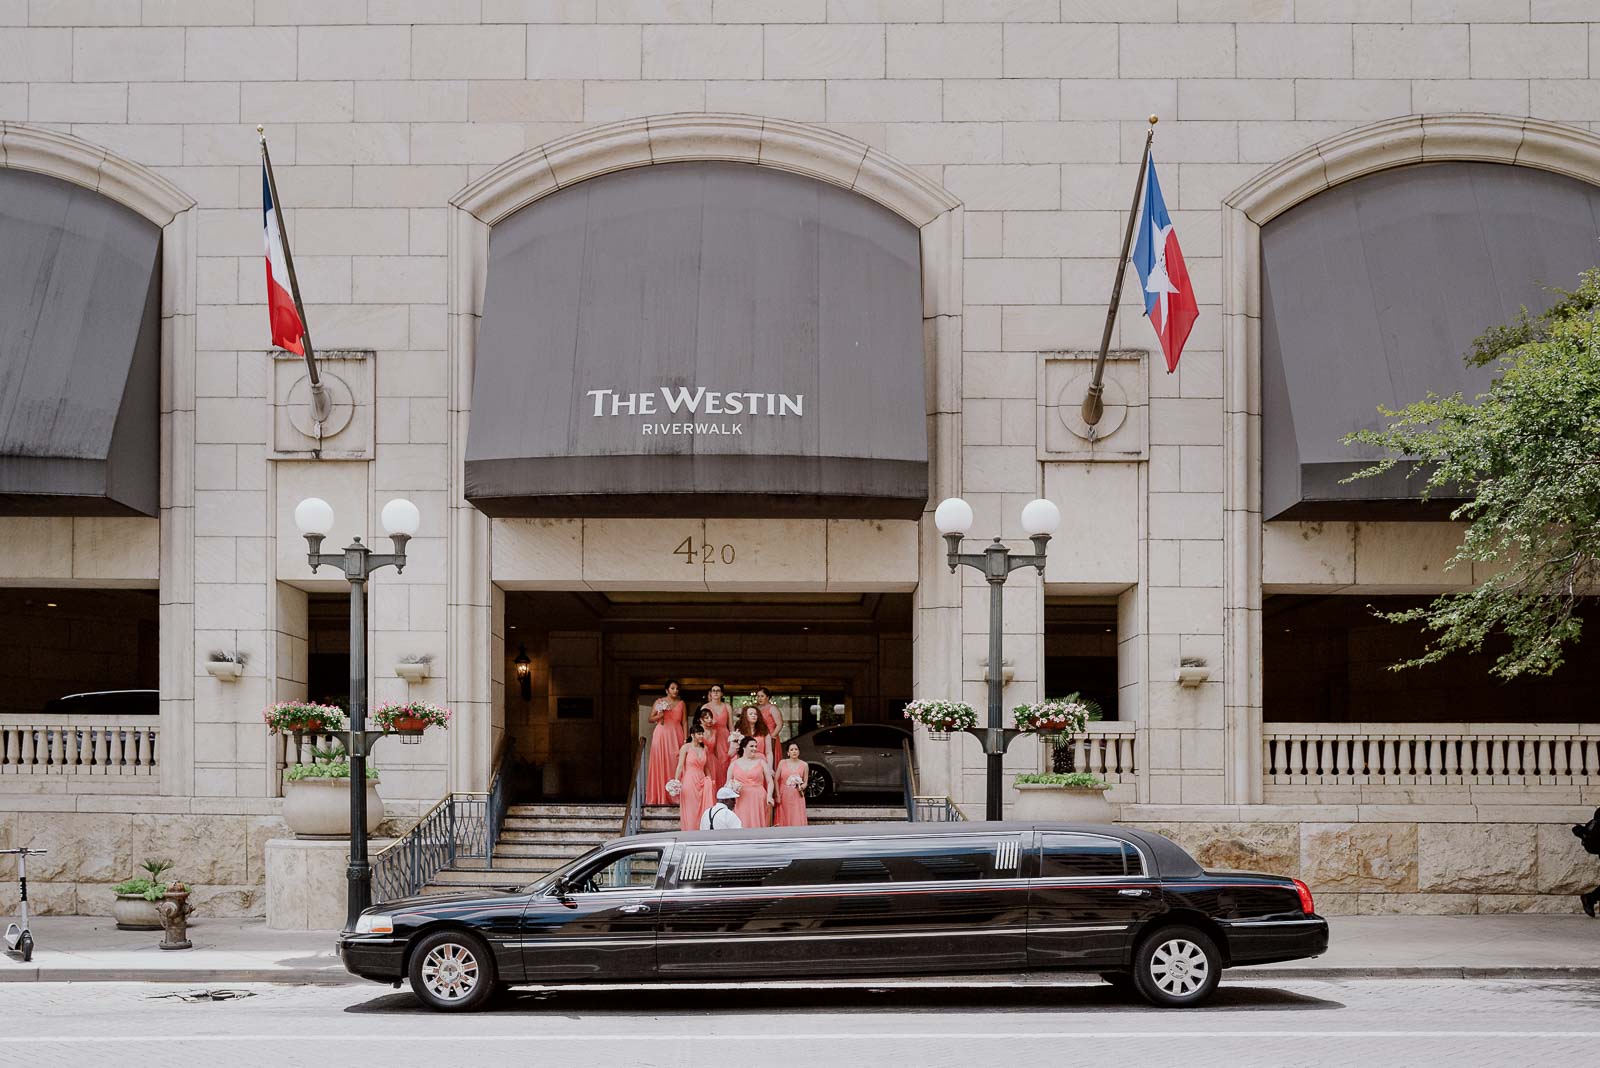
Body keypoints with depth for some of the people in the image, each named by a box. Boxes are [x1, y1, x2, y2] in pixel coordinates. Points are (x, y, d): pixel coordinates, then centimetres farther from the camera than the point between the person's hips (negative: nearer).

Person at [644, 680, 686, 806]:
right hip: (661, 735, -1)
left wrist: (685, 739, -1)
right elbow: (650, 719, 9)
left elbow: (684, 722, 6)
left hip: (676, 736, 1)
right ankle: (660, 796, -1)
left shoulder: (681, 704, 9)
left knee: (674, 763, -4)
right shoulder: (659, 702, 6)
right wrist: (659, 716, -12)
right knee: (660, 764, -4)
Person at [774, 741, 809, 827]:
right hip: (784, 796, 1)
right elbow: (776, 780, 4)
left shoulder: (804, 765, 3)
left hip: (797, 796, 0)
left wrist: (802, 787, -15)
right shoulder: (782, 763, 4)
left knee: (797, 820, -7)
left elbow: (805, 781, 8)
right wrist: (778, 795, -3)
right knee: (783, 820, 0)